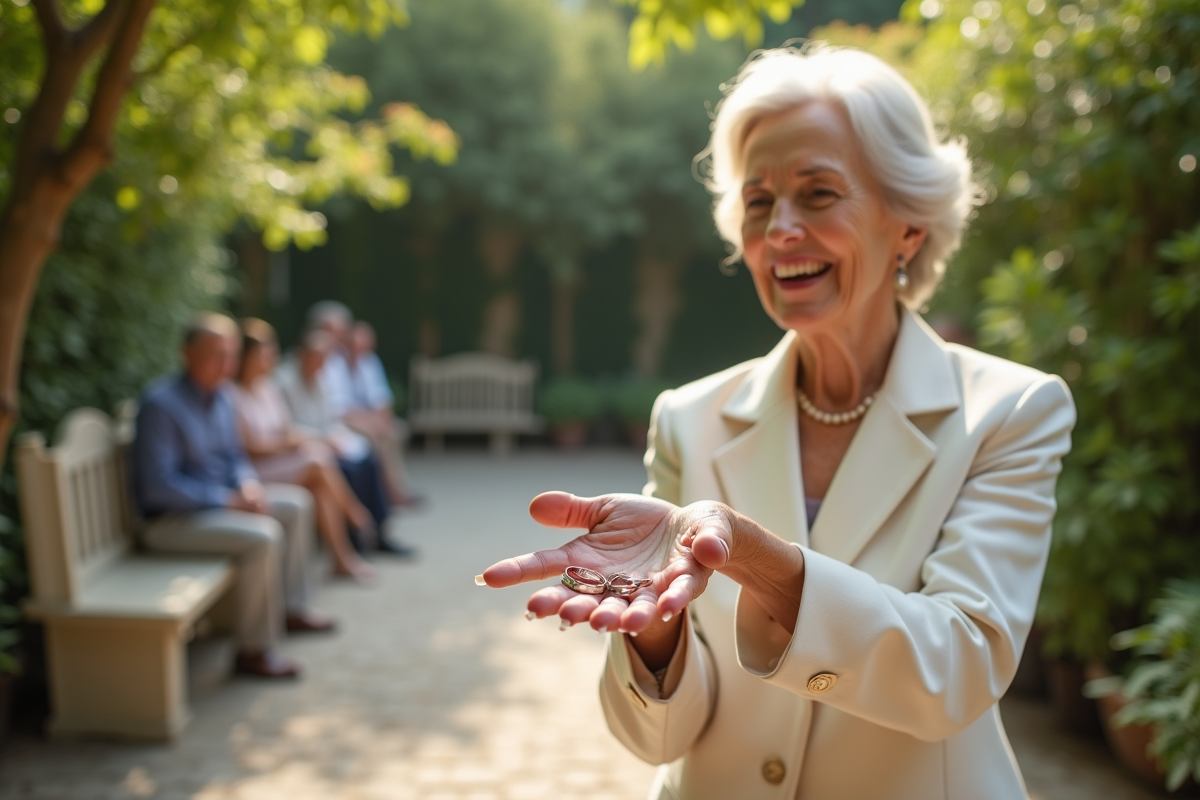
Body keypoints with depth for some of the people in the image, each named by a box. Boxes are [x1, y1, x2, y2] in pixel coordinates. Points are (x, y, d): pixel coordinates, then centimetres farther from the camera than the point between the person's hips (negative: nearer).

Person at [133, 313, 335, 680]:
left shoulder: (221, 397, 6)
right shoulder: (161, 404, -22)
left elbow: (235, 455, 18)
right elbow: (159, 487, -26)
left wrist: (248, 484, -5)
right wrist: (227, 499, -23)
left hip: (221, 497, 10)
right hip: (172, 519, -10)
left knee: (297, 503, 10)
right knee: (263, 536, -28)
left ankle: (291, 607, 20)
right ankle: (254, 650, -16)